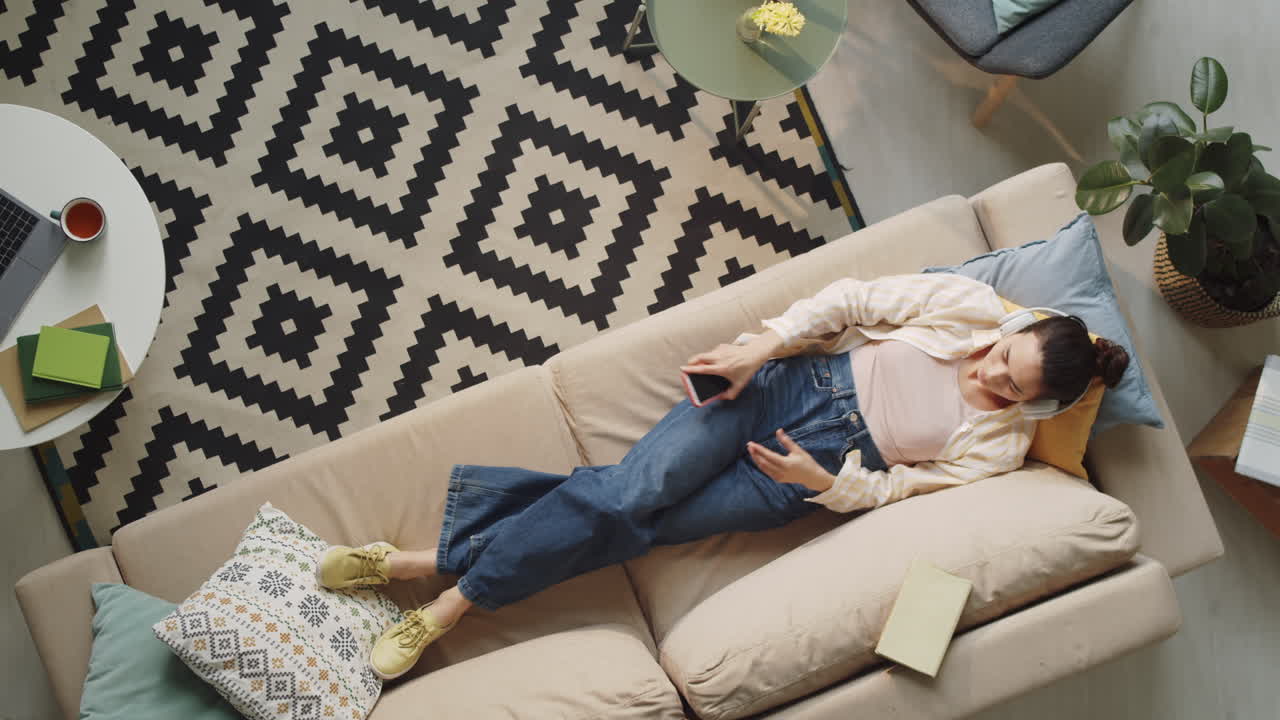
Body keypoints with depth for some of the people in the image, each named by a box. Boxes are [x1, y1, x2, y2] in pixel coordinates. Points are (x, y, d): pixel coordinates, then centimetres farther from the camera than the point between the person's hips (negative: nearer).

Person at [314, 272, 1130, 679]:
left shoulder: (999, 443, -2)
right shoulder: (973, 304, -2)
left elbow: (900, 483, -1)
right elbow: (854, 299, -2)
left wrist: (825, 481, -17)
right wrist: (760, 345, -10)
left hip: (818, 465, -1)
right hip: (801, 379, 1)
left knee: (634, 527, -12)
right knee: (634, 484, -18)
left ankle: (438, 565, -6)